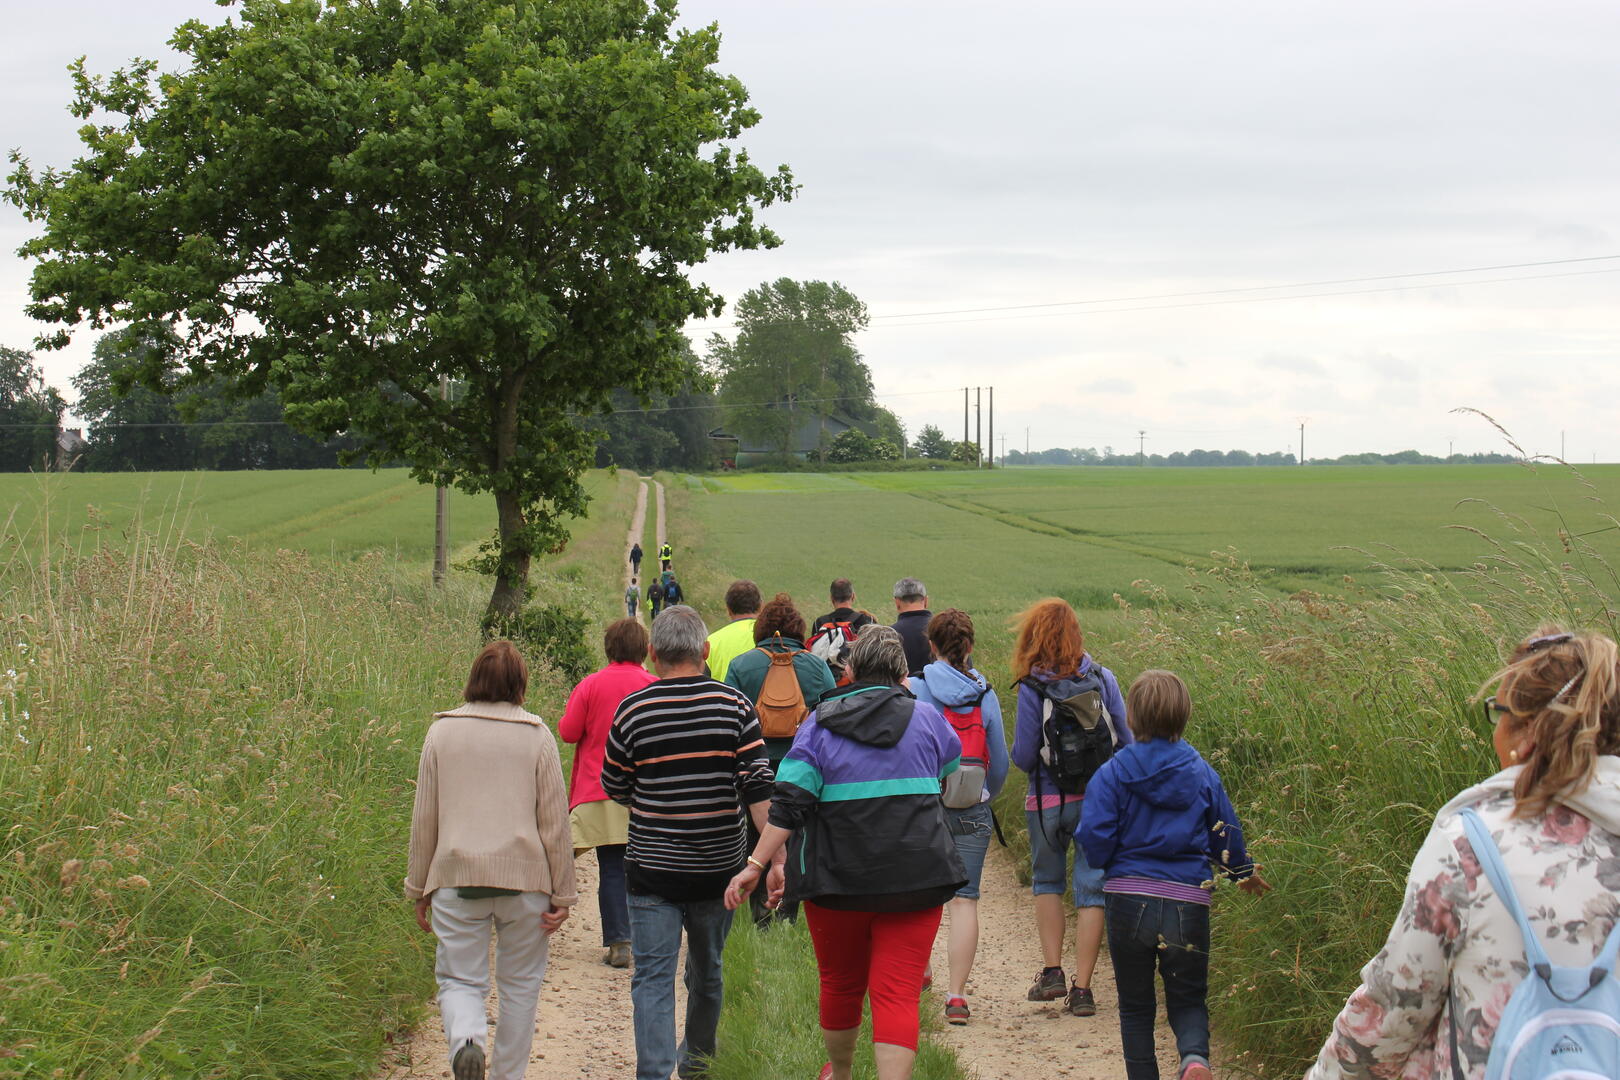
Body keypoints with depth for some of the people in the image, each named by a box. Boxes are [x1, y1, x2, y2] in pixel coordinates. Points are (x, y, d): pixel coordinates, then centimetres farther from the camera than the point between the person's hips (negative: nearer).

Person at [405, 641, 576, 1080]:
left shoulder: (442, 732, 4)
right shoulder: (536, 736, 0)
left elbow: (423, 819, 7)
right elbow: (554, 822, 1)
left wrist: (419, 888, 16)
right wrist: (562, 895, 7)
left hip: (457, 878, 0)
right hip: (524, 878, 0)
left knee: (460, 979, 7)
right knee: (520, 984, 13)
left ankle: (466, 1040, -22)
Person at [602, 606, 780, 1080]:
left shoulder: (633, 710, -7)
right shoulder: (734, 705, -5)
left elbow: (614, 788, 5)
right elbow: (759, 787, -9)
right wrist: (774, 855, -9)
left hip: (652, 867, -2)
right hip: (719, 866, 2)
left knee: (652, 978, 0)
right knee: (707, 970, 20)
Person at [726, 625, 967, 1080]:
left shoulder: (820, 723, 0)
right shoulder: (926, 718, 3)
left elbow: (789, 806, -10)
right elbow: (953, 769, 25)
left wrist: (756, 864, -8)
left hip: (838, 878, 1)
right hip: (915, 878, -1)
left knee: (840, 983, 20)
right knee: (897, 993, -5)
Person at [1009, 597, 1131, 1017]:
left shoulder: (1032, 688, -11)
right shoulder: (1103, 679, -3)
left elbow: (1023, 757, -8)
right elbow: (1126, 741, 3)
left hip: (1048, 803, -1)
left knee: (1047, 883, 20)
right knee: (1091, 890, 5)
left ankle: (1052, 972, 12)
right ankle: (1081, 989, 3)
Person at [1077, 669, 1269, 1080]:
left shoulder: (1113, 773, -6)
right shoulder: (1202, 773, 2)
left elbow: (1095, 838, -11)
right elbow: (1226, 834, 12)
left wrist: (1104, 868, 13)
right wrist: (1244, 873, 32)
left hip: (1129, 898, -1)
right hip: (1188, 903, 1)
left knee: (1135, 1006, 14)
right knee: (1188, 1000, 11)